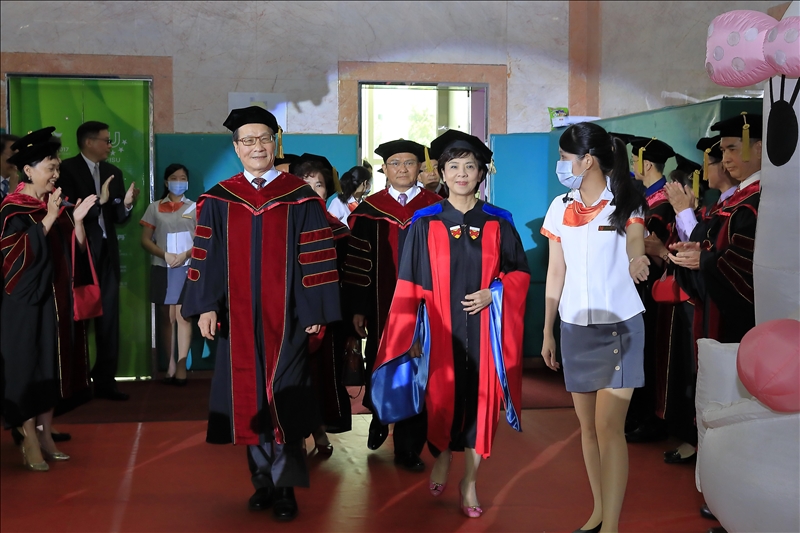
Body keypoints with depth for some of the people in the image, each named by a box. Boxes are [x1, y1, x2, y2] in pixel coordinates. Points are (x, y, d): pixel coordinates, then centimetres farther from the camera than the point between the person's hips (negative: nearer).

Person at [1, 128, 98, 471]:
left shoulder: (59, 204, 8)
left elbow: (78, 250, 7)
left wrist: (77, 220, -10)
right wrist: (49, 219, -24)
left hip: (58, 300, 6)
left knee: (54, 366, 10)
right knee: (29, 367, -2)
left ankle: (46, 435, 20)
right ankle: (30, 443, 5)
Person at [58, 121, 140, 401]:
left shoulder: (113, 172, 11)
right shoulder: (67, 169, -8)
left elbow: (118, 218, 7)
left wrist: (126, 204, -12)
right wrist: (99, 201, -24)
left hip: (107, 253, 5)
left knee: (108, 318, 5)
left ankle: (105, 380, 13)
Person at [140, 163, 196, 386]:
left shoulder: (194, 207, 9)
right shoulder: (154, 208, 11)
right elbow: (145, 240, 6)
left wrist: (184, 255, -13)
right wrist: (165, 255, -11)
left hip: (186, 268, -2)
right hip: (161, 268, 2)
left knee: (182, 316, -7)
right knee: (165, 317, 3)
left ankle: (181, 365, -9)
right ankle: (170, 362, 10)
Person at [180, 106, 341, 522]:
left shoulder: (301, 198, 0)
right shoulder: (217, 201, 6)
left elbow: (316, 257, -1)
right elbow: (205, 258, 4)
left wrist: (315, 311, -5)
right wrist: (205, 307, -5)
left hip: (285, 317, -2)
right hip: (238, 317, 2)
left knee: (283, 398, -2)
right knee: (249, 398, 7)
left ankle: (285, 485, 7)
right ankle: (262, 480, 19)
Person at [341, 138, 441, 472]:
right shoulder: (368, 211, 3)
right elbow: (356, 262, 2)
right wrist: (357, 308, -3)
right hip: (382, 310, 1)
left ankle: (409, 448, 14)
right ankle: (380, 421, 41)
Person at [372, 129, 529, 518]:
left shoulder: (498, 223, 2)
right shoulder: (425, 224, -1)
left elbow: (520, 272, 7)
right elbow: (409, 285, -2)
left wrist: (494, 292, -12)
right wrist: (408, 335, -6)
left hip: (483, 331, 1)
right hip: (442, 332, -1)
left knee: (479, 399, 4)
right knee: (441, 397, 8)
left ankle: (470, 482, 19)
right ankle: (442, 457, 38)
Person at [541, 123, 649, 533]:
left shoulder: (626, 203, -5)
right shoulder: (560, 208, 5)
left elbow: (635, 246, -18)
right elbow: (555, 274, 9)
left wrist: (638, 263, -40)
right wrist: (547, 332, 9)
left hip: (620, 325, -4)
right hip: (575, 326, 4)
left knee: (609, 427, -8)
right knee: (587, 425, 10)